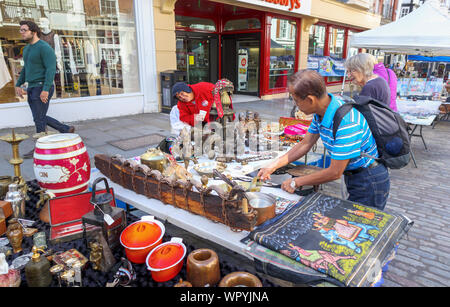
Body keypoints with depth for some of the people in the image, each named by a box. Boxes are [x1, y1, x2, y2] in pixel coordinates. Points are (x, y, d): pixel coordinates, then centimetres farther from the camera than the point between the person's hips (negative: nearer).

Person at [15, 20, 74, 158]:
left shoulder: (44, 47, -12)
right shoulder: (27, 49, 17)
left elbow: (51, 69, -20)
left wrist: (45, 89, -26)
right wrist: (18, 85, 20)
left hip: (42, 88, -9)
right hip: (32, 88, 9)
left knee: (39, 119, -3)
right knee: (40, 118, 13)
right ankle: (66, 130, 24)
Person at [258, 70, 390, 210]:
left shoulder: (345, 121, -33)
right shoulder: (321, 112, -5)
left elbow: (335, 173, -27)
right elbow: (305, 144, 6)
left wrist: (296, 182, -17)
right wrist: (273, 166, 0)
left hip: (369, 182, -8)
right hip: (353, 176, 8)